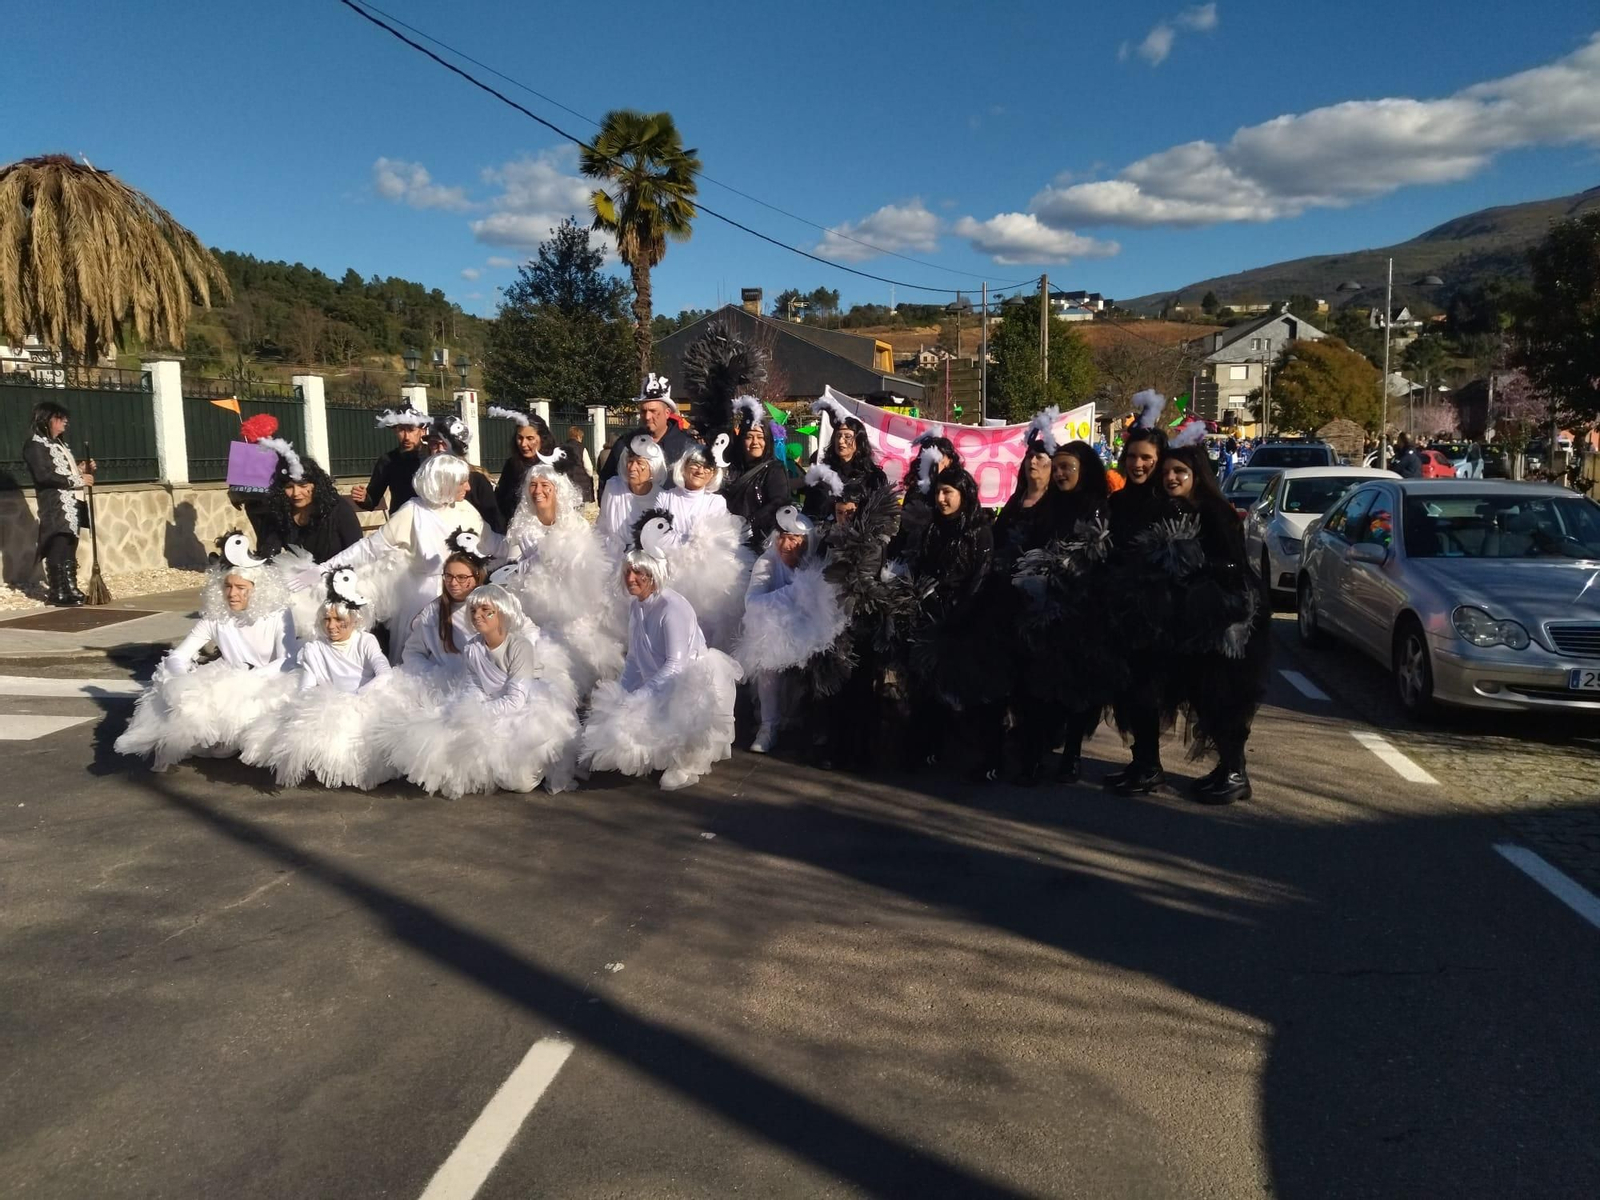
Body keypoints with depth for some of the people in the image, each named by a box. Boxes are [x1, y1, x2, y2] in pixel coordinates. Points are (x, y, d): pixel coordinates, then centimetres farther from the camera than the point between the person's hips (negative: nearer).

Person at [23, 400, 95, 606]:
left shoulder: (59, 443, 21)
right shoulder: (35, 445, -7)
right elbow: (44, 475, -18)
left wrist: (81, 468, 8)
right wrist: (77, 480, -17)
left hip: (72, 505, 9)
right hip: (55, 507, -9)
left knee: (70, 551, 10)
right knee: (57, 550, -9)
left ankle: (70, 590, 14)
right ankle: (57, 593, -7)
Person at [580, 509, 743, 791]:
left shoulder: (673, 608, -21)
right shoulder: (636, 606, 4)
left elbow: (676, 665, -24)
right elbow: (634, 658, 11)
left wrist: (639, 696, -23)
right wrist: (621, 693, 2)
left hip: (688, 688, -9)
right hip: (659, 688, 9)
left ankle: (686, 764, -4)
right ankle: (673, 756, 20)